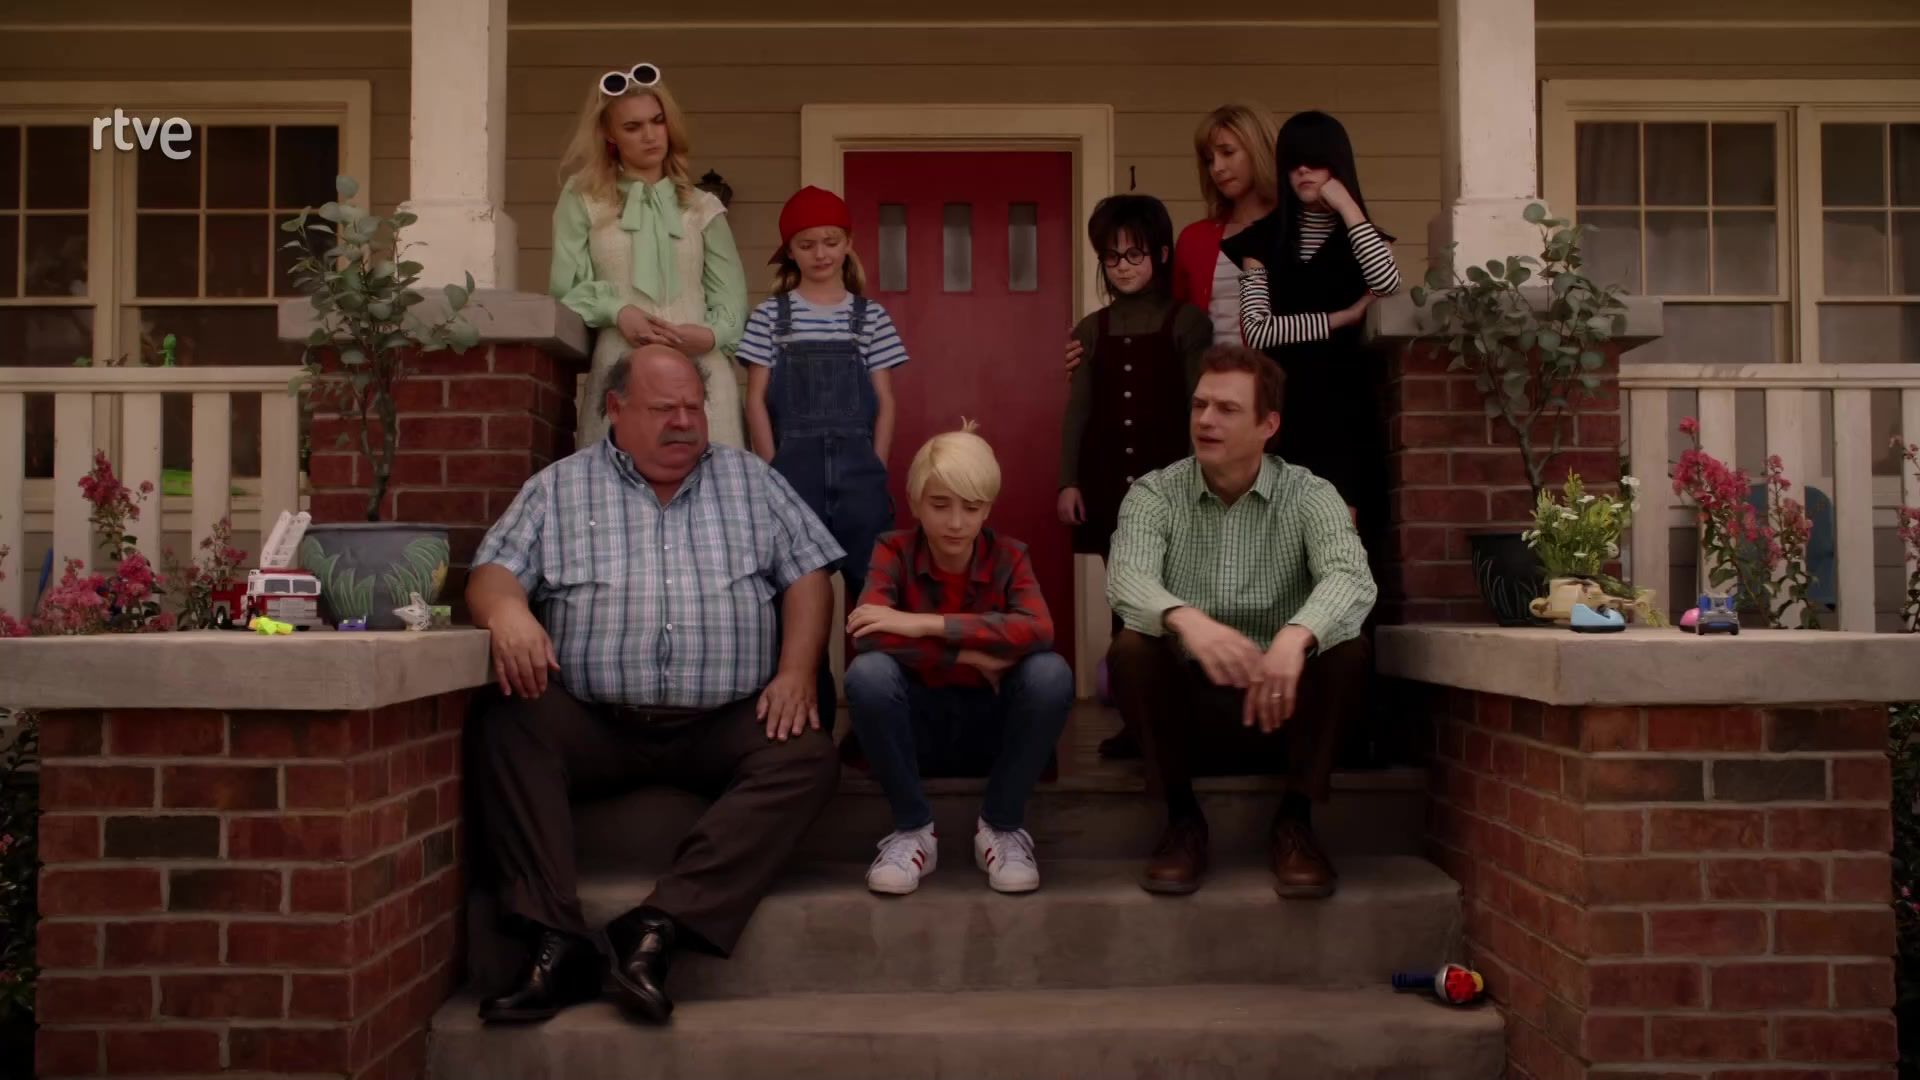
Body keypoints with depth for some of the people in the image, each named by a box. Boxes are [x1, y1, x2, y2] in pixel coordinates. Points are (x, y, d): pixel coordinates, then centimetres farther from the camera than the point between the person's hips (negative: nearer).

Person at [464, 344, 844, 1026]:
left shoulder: (752, 481, 15)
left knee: (808, 757, -26)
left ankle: (661, 926, -32)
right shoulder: (559, 488, 12)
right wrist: (508, 611, -21)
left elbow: (807, 573, 10)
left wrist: (796, 672, -6)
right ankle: (556, 943, -29)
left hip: (723, 724, 1)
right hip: (593, 721, 0)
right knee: (504, 731, -27)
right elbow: (493, 573, 4)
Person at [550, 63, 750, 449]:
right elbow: (565, 286, 7)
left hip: (700, 369, 1)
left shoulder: (702, 207, 17)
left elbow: (732, 294, 12)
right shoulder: (582, 200, 14)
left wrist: (713, 334, -9)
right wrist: (618, 310, -11)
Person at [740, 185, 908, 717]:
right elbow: (756, 401, 4)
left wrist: (875, 469, -2)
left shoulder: (870, 315, 8)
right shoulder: (770, 315, 6)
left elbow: (885, 401, 7)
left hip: (856, 466, 0)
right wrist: (774, 471, -4)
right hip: (793, 465, 0)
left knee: (872, 585, -1)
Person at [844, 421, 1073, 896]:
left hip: (991, 723, 1)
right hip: (916, 724, 0)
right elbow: (869, 637, -26)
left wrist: (926, 625, -32)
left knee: (1050, 671, -29)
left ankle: (1002, 826, -10)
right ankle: (913, 828, -12)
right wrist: (971, 656, -26)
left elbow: (1038, 630, -28)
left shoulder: (1008, 555, -6)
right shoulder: (894, 550, -8)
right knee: (868, 672, -31)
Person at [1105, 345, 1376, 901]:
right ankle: (1182, 819, -11)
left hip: (1282, 708, 0)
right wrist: (1186, 620, -45)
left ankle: (1295, 822, -11)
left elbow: (1352, 576, -22)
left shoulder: (1309, 496, -2)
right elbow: (1127, 579, -21)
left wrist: (1297, 635, -45)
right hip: (1187, 708, 0)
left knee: (1347, 650, -26)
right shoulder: (1154, 494, -1)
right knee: (1131, 649, -27)